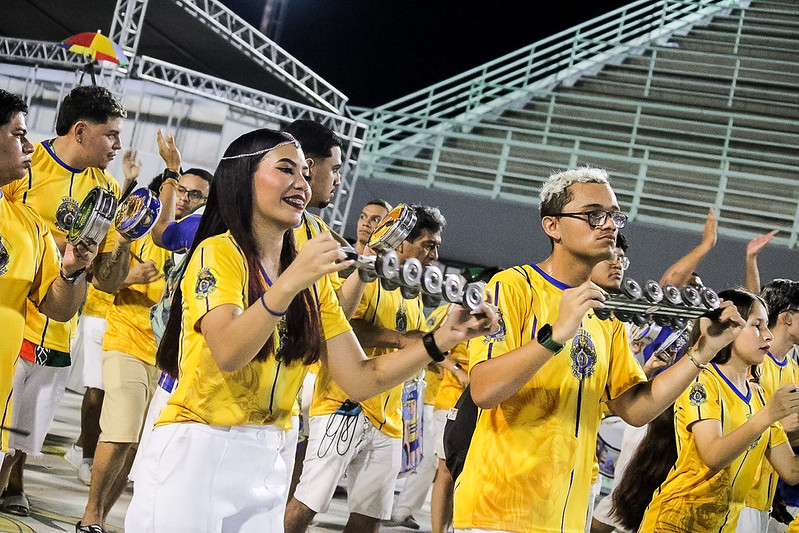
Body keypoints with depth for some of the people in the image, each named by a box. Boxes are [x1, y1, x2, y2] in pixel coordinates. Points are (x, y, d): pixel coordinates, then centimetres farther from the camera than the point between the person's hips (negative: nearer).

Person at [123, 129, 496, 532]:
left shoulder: (312, 280, 12)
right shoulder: (218, 252, -6)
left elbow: (360, 379, 4)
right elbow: (227, 352, -23)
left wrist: (441, 340, -7)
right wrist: (289, 283, -36)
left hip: (264, 467, 6)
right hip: (195, 456, -6)